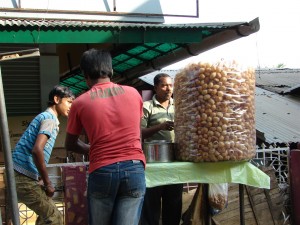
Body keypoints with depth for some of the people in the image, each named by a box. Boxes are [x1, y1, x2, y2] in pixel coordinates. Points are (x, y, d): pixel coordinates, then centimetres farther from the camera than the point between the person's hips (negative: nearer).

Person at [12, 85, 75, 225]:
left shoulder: (45, 116, 20)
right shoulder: (50, 119, -11)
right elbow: (37, 150, -26)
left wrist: (42, 179, 19)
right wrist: (47, 183, -17)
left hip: (22, 176, 10)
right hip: (24, 178, -10)